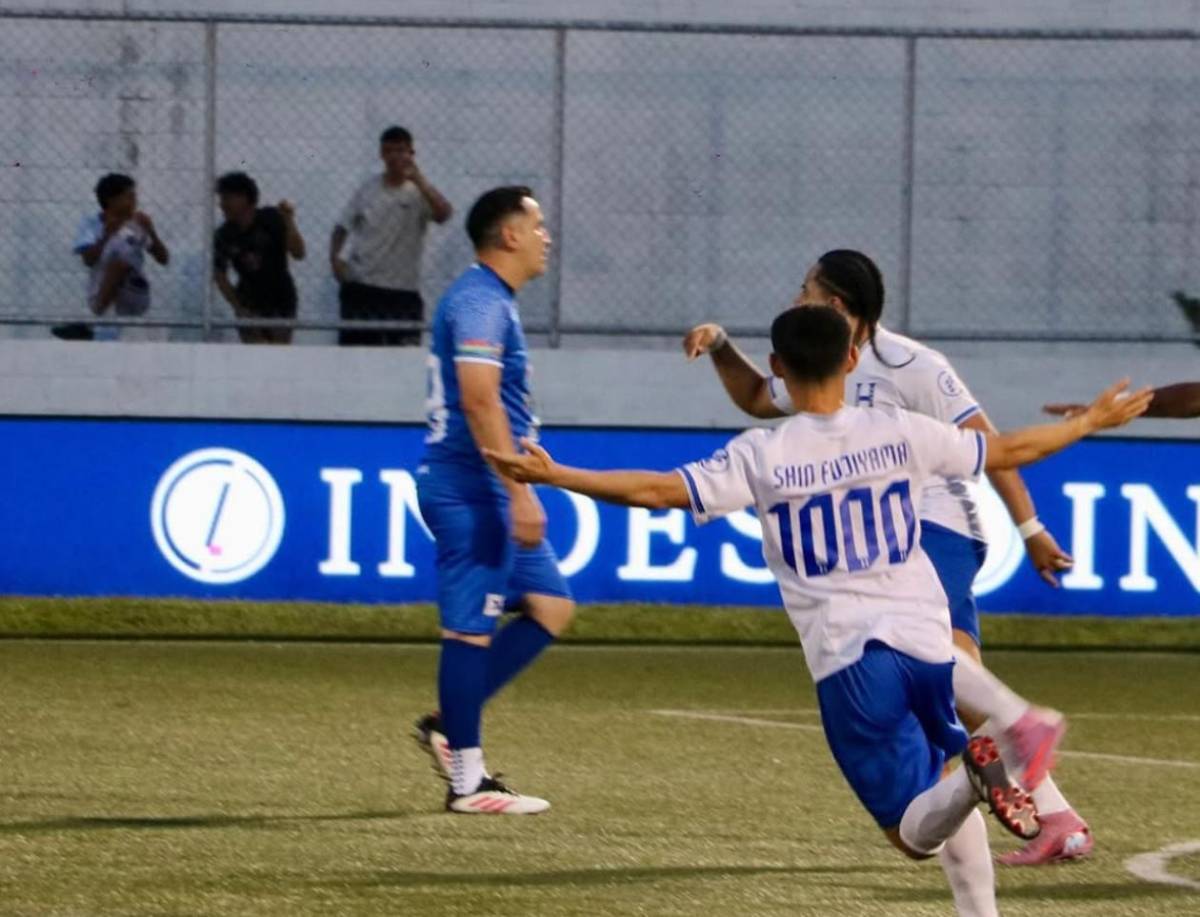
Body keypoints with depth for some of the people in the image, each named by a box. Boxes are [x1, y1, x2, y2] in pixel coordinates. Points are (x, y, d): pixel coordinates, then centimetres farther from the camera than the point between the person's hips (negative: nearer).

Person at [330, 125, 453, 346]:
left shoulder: (420, 191, -3)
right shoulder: (368, 189, 7)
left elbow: (443, 213, -24)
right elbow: (343, 226, 14)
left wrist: (418, 179, -28)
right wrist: (335, 257, -3)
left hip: (403, 291, -2)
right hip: (360, 287, 2)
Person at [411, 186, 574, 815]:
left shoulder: (492, 301, 18)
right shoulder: (480, 302, -15)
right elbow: (479, 401, -24)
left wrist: (518, 490, 26)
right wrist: (519, 492, -28)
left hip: (489, 491, 11)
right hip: (471, 487, -11)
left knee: (550, 605, 11)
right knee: (471, 624, -6)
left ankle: (450, 726, 12)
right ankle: (467, 780, -3)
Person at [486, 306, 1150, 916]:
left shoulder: (762, 459, -2)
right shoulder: (901, 434, 6)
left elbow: (654, 491, -8)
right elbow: (1009, 451, 16)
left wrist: (548, 474, -1)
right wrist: (1091, 422, 33)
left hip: (848, 660, -3)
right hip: (928, 639, 3)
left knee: (915, 832, -2)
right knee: (947, 810, 26)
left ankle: (972, 774, -34)